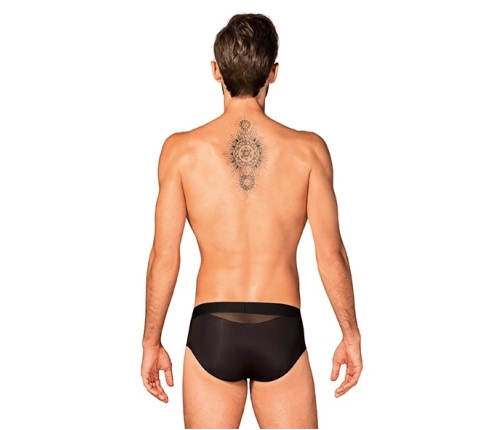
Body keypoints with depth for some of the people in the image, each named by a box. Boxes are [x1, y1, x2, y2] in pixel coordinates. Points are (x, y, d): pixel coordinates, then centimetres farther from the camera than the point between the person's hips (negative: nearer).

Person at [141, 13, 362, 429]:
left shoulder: (182, 149, -4)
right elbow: (330, 253, -2)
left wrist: (152, 342, 8)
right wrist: (351, 336, 10)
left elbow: (165, 258, -3)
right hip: (281, 333, 0)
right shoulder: (308, 149, -4)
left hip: (212, 331, 0)